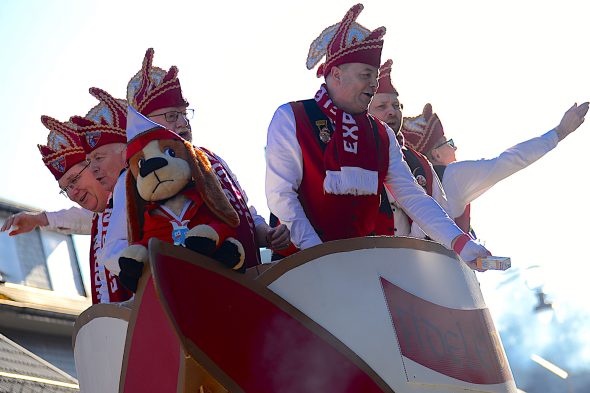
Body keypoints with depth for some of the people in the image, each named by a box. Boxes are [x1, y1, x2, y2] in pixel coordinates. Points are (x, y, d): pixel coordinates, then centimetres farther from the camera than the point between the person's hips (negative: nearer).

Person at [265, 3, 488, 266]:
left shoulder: (381, 134, 12)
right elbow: (280, 194, -8)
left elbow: (411, 195, 9)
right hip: (302, 259, -4)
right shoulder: (290, 119, -2)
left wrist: (461, 244, -4)